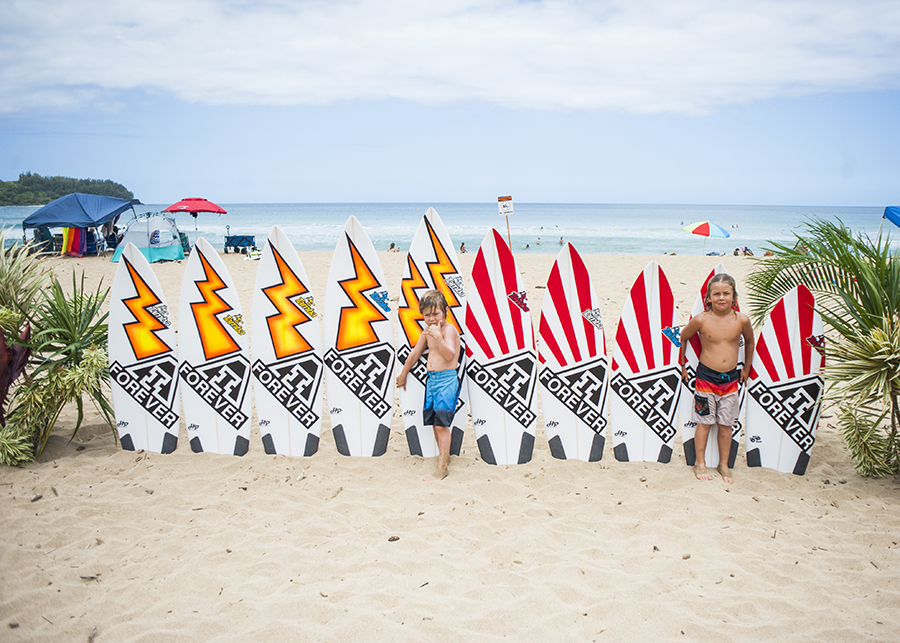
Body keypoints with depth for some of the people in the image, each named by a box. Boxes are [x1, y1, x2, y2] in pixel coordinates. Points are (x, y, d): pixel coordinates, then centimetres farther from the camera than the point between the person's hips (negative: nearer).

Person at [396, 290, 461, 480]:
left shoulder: (449, 329, -11)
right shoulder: (427, 332, 13)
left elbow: (450, 355, -24)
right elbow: (415, 354, 24)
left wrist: (438, 337, -33)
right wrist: (403, 375, 32)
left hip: (446, 380, -8)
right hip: (431, 379, 8)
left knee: (441, 423, -10)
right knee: (434, 422, 13)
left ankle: (442, 467, -7)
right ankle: (444, 455, 30)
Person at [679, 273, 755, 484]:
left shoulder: (741, 320, -7)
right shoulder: (701, 320, -13)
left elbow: (749, 341, 13)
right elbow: (683, 338, 4)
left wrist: (747, 367, 19)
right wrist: (682, 364, 10)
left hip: (731, 379, 2)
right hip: (706, 377, -2)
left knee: (726, 424, 10)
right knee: (705, 422, 6)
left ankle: (724, 465, 25)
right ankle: (700, 463, 21)